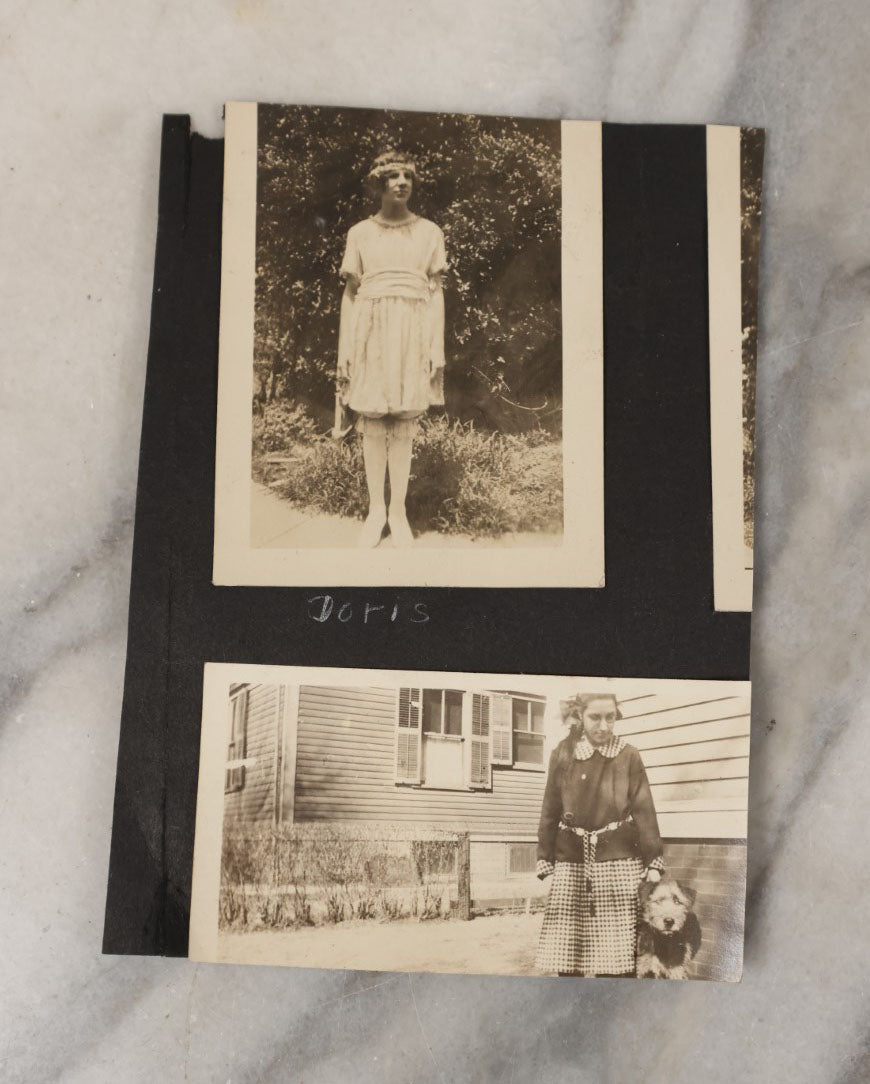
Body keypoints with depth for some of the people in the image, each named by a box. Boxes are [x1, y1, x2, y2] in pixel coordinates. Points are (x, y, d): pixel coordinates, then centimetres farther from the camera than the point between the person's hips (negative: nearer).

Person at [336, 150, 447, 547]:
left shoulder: (429, 232, 10)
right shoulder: (359, 233, 10)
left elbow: (436, 293, 8)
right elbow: (349, 294, 8)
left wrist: (438, 352, 0)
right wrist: (344, 354, 1)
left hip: (413, 334, 0)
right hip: (371, 332, 1)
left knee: (404, 424, -1)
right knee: (372, 421, 0)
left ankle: (398, 511, 9)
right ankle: (375, 509, 12)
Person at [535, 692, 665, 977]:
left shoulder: (628, 756, 1)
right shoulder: (563, 755, 2)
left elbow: (644, 810, 1)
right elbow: (550, 811, 7)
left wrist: (653, 862, -3)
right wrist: (545, 860, 5)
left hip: (619, 862, -1)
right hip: (572, 862, 1)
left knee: (616, 950, -2)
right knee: (567, 951, 2)